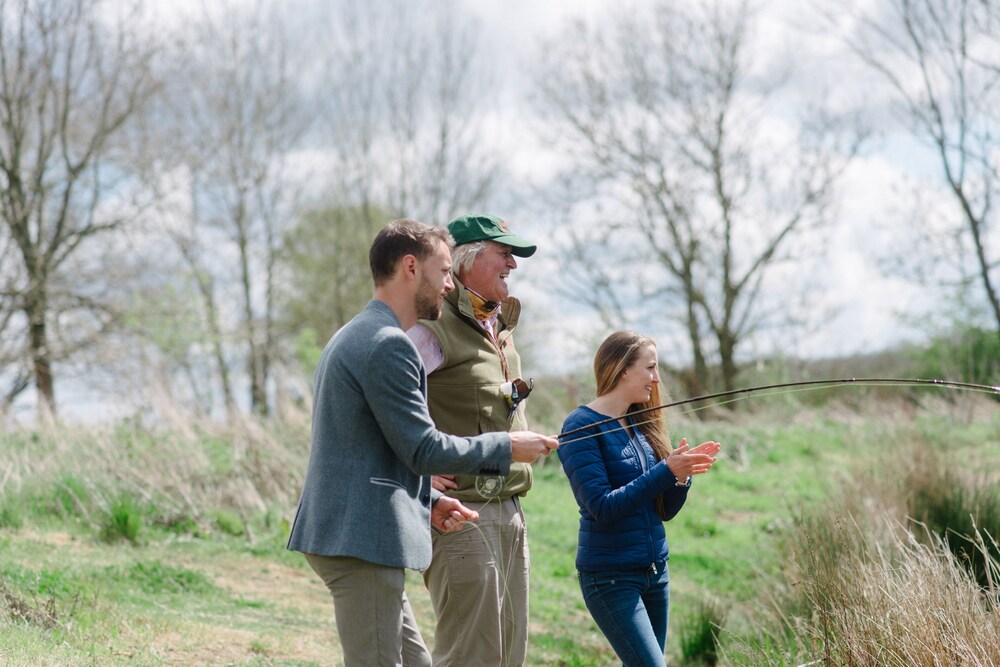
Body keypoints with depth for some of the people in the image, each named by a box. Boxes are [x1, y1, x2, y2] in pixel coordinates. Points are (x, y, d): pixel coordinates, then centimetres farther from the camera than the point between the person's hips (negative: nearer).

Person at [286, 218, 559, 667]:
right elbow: (424, 450, -17)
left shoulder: (354, 337, 20)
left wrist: (428, 500, 15)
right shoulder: (388, 345, -15)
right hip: (363, 540, -11)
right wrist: (507, 447, -6)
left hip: (342, 530, 11)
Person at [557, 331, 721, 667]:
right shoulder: (582, 427, -10)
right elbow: (601, 506, -19)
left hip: (655, 571, 7)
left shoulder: (642, 424, 10)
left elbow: (665, 511, 12)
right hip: (610, 575, -7)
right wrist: (667, 471, -21)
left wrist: (682, 475, -8)